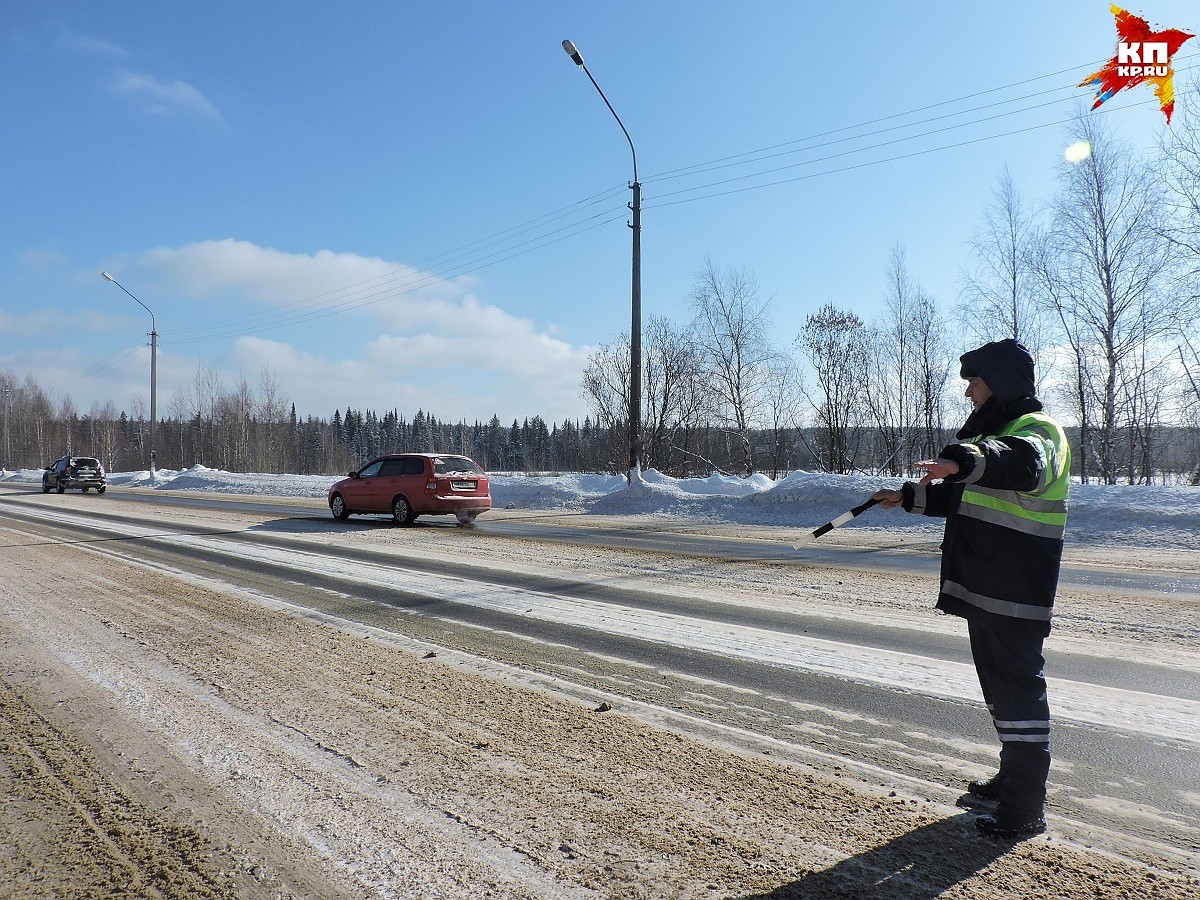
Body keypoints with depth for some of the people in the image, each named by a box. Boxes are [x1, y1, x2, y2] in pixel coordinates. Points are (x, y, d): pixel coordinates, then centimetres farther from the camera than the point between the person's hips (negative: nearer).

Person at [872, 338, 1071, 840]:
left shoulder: (1036, 430, -12)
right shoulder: (997, 433, 19)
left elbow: (1022, 465, -38)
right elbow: (962, 497, 32)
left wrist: (965, 460, -56)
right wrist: (908, 497, 34)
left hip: (1016, 596, -10)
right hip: (985, 590, 10)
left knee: (1018, 689, -5)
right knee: (999, 686, 19)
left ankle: (1026, 811, 4)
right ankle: (1014, 778, 35)